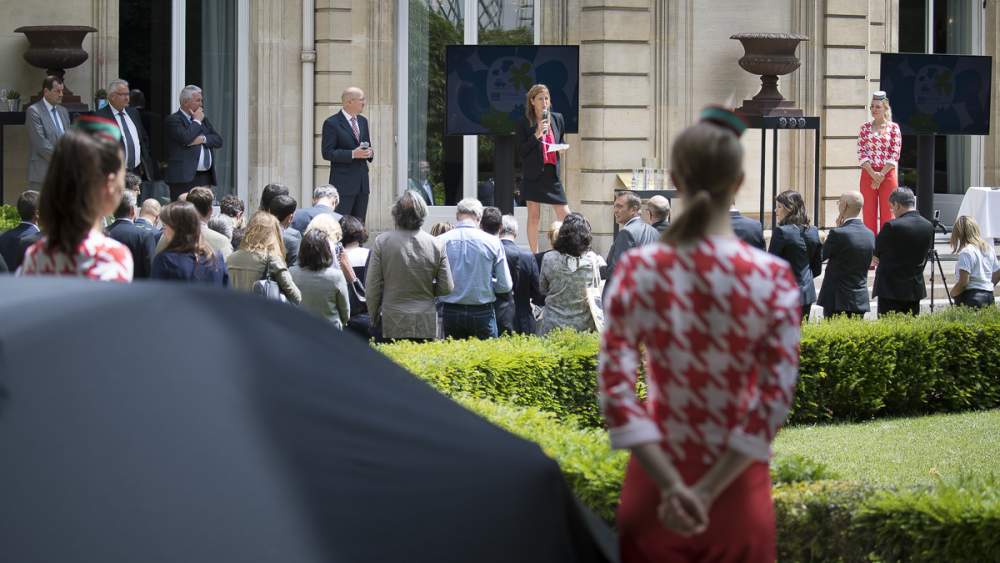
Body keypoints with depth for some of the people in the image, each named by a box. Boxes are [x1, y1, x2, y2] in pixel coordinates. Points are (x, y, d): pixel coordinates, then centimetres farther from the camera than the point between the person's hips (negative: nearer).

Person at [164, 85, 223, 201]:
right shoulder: (173, 120, -2)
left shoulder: (203, 119, 21)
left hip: (205, 177, 7)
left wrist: (203, 139, -6)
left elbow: (218, 140, 14)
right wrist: (197, 121, -3)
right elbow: (185, 138, -19)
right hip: (184, 178, -7)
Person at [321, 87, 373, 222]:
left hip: (362, 182, 7)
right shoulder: (332, 123, -8)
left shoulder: (363, 121, 14)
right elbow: (327, 153, -12)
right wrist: (353, 154, -21)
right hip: (343, 183, -7)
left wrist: (370, 152, -1)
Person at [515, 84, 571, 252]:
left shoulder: (557, 119, 10)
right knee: (534, 216, 1)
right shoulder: (524, 123, -3)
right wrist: (537, 135, -17)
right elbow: (521, 150, -6)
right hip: (533, 174, -4)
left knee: (565, 216, -2)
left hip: (552, 173, 4)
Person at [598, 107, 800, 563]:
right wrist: (709, 491, -13)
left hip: (656, 487, 1)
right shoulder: (773, 277, -9)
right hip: (735, 490, -1)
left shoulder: (638, 270, -7)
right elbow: (777, 395, -13)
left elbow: (614, 383, -11)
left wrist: (671, 486, -14)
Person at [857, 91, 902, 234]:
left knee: (887, 214, 0)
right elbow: (861, 153, 0)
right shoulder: (865, 128, 6)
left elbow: (894, 155, -4)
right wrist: (873, 174, -12)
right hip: (868, 174, 2)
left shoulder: (893, 128, 1)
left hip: (888, 175, -2)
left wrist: (881, 175, -12)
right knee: (869, 213, 3)